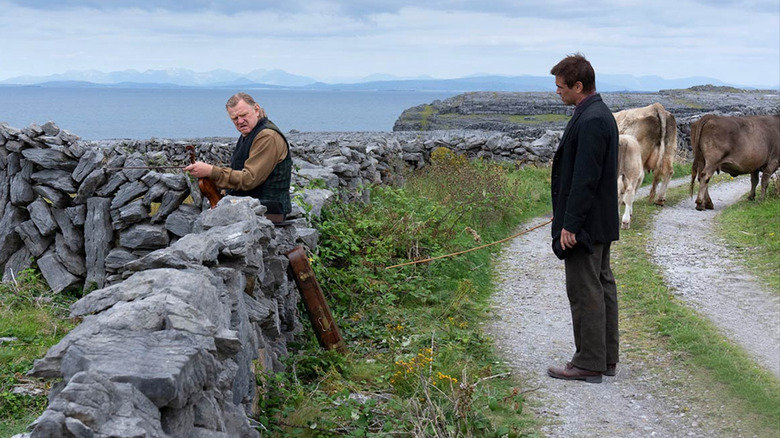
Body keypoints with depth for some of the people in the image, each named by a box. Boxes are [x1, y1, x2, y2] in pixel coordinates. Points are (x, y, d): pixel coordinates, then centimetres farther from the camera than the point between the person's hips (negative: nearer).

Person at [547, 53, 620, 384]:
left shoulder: (590, 121, -20)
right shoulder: (600, 115, 13)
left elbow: (585, 179, -24)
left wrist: (570, 225, -21)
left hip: (585, 224, -11)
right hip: (601, 221, 11)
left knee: (585, 292, -3)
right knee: (602, 286, 15)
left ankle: (588, 363, 5)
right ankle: (606, 358, 25)